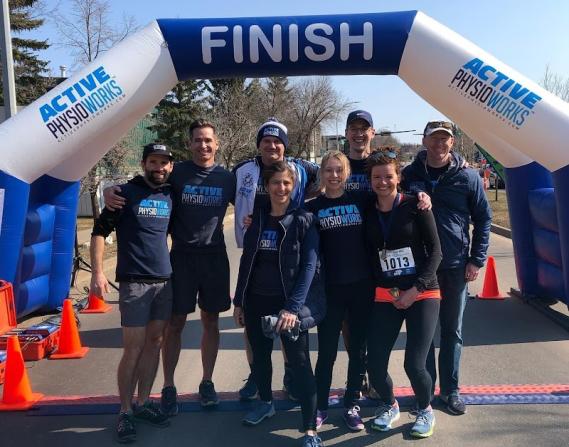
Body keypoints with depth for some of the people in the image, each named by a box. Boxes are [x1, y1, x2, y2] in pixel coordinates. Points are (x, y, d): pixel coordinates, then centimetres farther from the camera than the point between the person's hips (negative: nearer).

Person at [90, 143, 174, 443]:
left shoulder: (170, 196, 8)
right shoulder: (127, 192, -6)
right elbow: (100, 230, -6)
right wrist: (97, 272, -14)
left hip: (164, 281, 5)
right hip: (134, 282, -5)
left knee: (154, 343, 11)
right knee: (133, 348, -3)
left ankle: (143, 403, 25)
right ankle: (125, 412, 11)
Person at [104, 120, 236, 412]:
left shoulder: (227, 178, 5)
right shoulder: (176, 173, 0)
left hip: (215, 256, 2)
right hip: (182, 255, -2)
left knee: (211, 321, 10)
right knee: (175, 322, 3)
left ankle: (207, 382, 24)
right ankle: (168, 387, 16)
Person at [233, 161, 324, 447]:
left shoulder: (304, 219, -7)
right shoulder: (257, 218, 4)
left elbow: (309, 265, -13)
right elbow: (246, 261, 9)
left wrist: (293, 307, -21)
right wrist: (239, 301, 8)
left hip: (289, 303, -4)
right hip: (256, 301, 5)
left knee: (300, 362, -4)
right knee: (259, 356, 18)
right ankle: (265, 403, 42)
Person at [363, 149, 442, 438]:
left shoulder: (415, 206, -4)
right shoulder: (368, 213, 5)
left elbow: (435, 251, -4)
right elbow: (369, 257, 9)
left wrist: (416, 289, -11)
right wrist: (390, 289, -2)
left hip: (423, 294, -3)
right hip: (386, 296, 3)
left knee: (414, 364, -11)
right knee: (374, 365, -4)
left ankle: (425, 410, 22)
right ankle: (389, 405, 30)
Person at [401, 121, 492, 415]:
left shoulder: (468, 177, 0)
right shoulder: (409, 175, 1)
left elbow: (483, 219, 4)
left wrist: (477, 260, -2)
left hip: (456, 267, 0)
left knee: (452, 331, 10)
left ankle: (450, 389, 25)